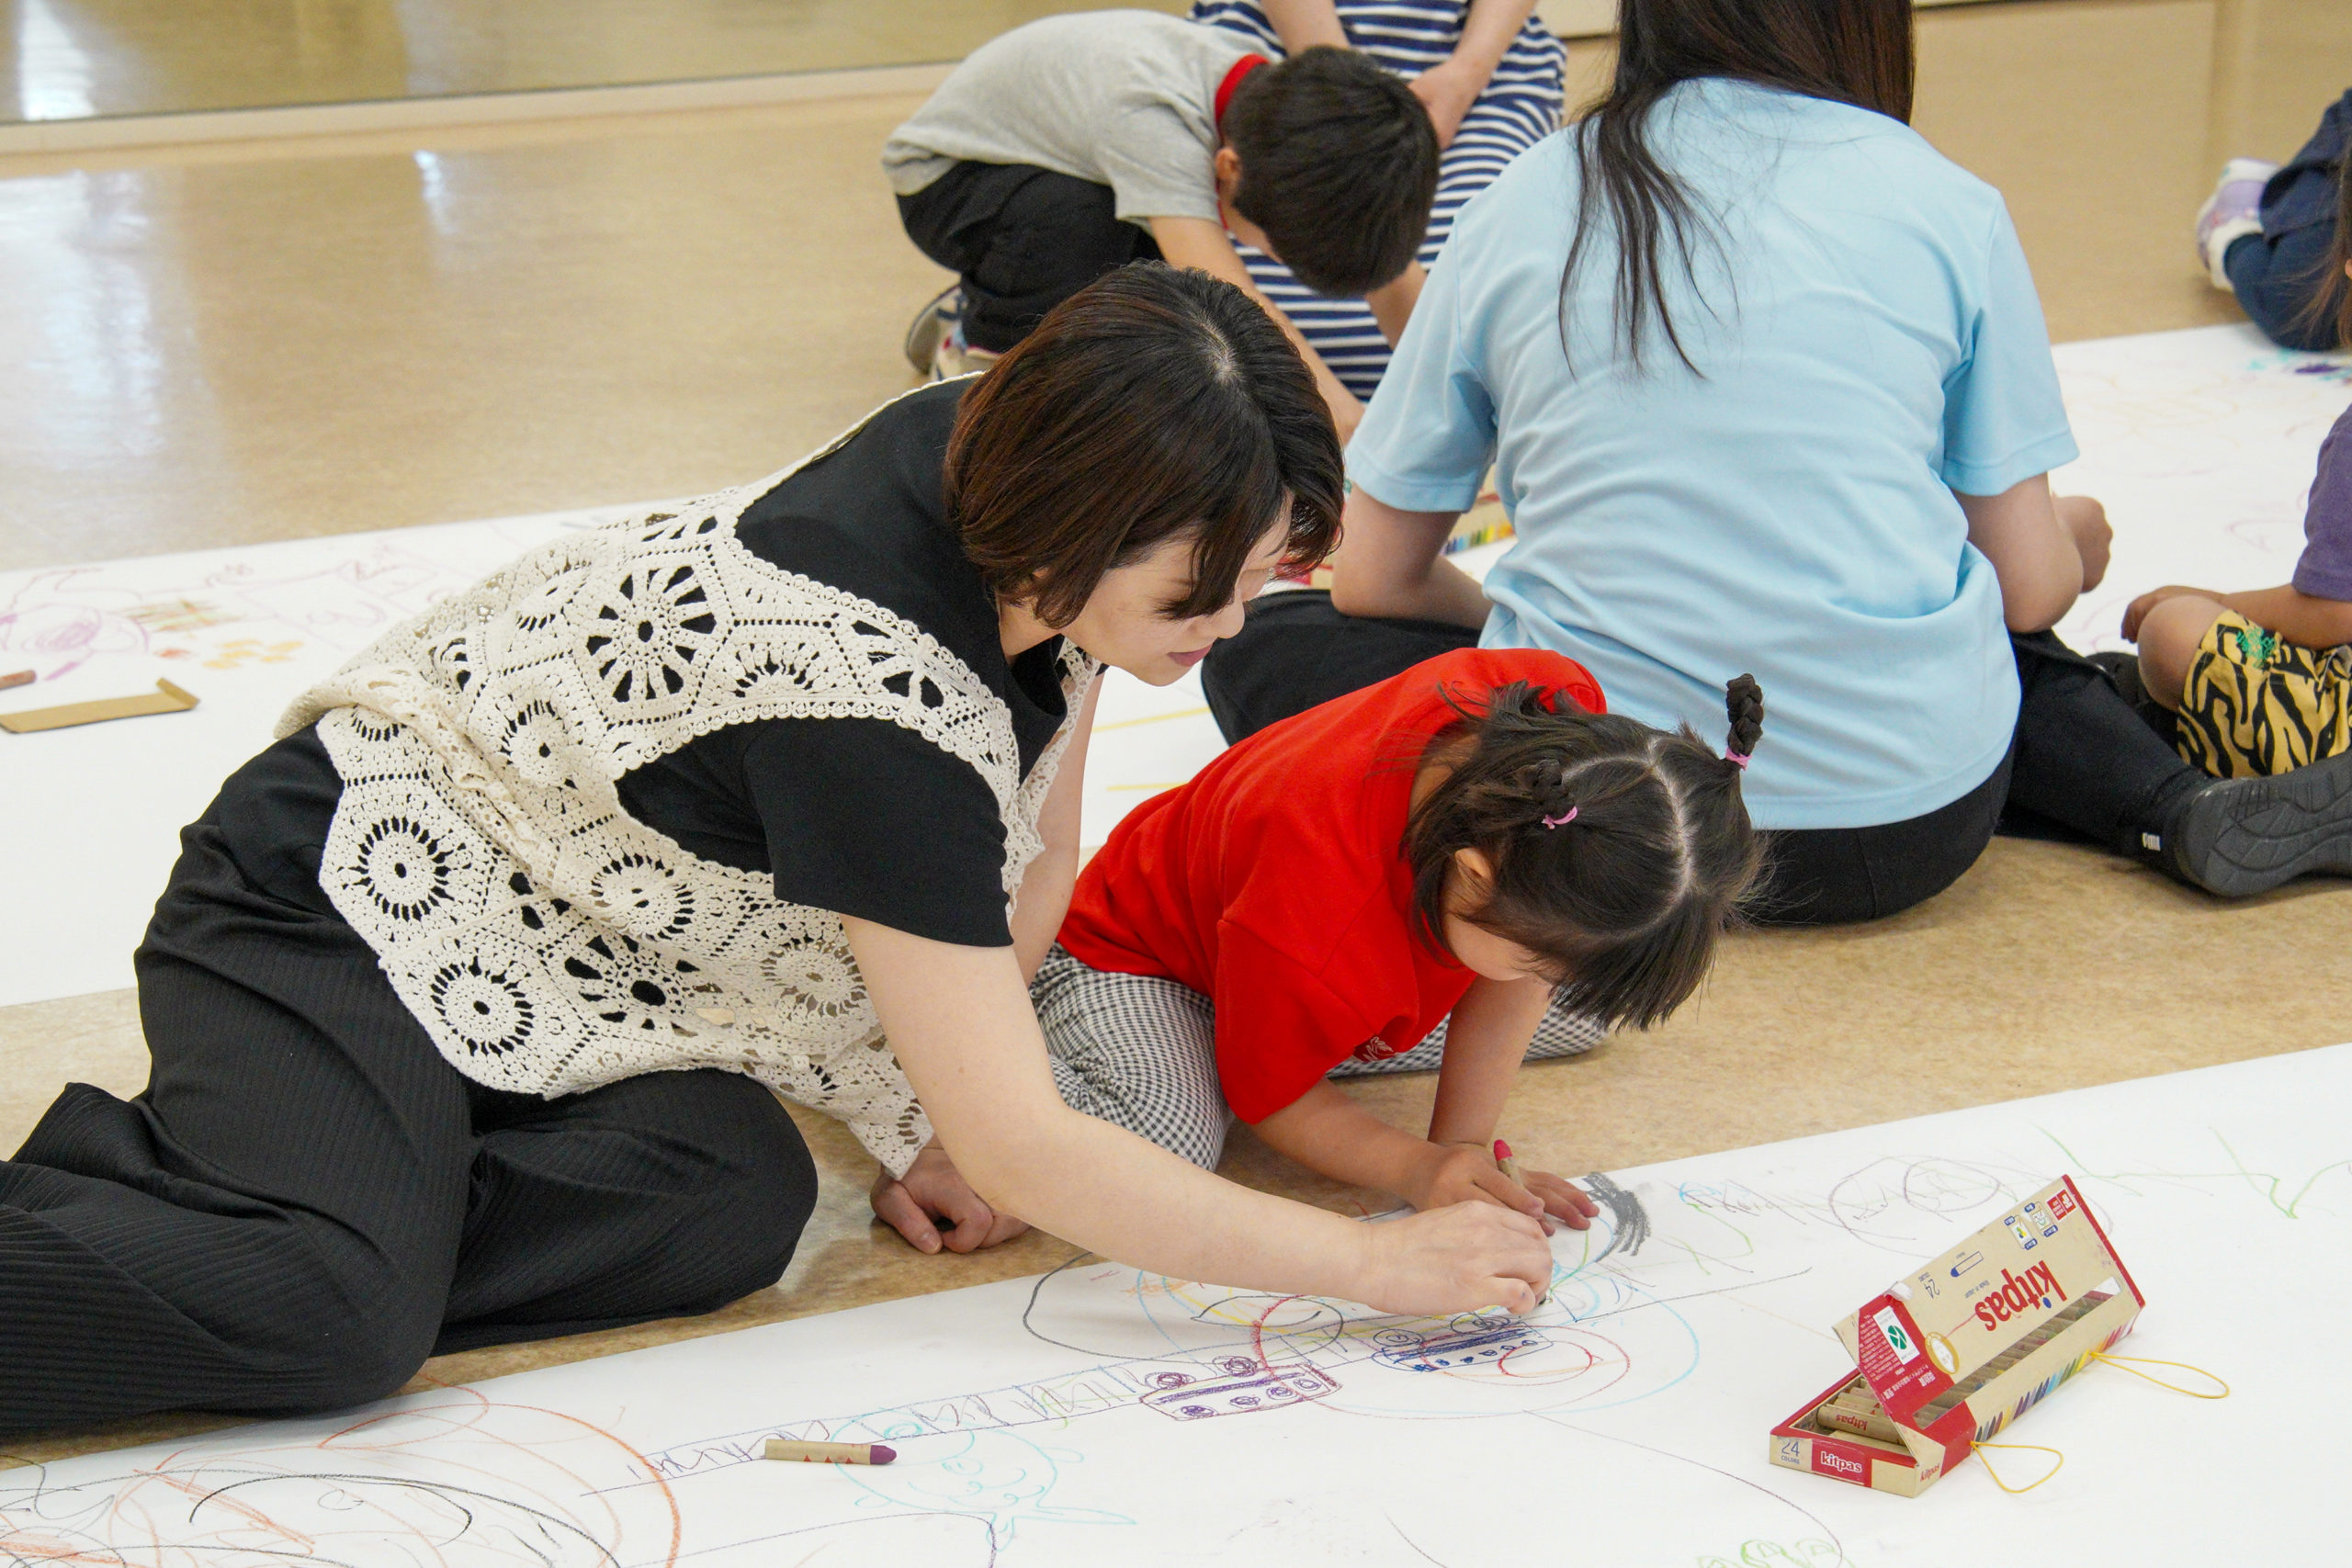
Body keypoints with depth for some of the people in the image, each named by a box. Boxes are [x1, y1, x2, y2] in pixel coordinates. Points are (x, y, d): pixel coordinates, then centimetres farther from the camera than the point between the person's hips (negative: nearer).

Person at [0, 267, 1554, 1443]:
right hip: (346, 905, -9)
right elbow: (1022, 1155, -28)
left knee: (734, 1210, -18)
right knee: (332, 1320, -31)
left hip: (583, 960, 9)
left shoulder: (1005, 457, -10)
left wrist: (931, 1116, -3)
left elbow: (1031, 866, 4)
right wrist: (1381, 1265, -22)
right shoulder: (875, 709, -33)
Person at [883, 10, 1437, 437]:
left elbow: (1397, 280, -21)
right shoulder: (1151, 121, -43)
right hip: (945, 177, -7)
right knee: (1075, 217, -38)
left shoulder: (1289, 112, -23)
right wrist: (1354, 426, -58)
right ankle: (977, 347, -7)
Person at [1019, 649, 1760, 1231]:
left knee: (1580, 1012, 6)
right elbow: (1270, 1093, -24)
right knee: (1166, 1146, -36)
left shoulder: (1566, 717, -32)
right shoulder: (1314, 909, -46)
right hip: (1138, 957, -7)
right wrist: (1422, 1170, -36)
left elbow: (1516, 984, -16)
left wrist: (1463, 1144, -18)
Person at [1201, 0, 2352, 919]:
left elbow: (1372, 579, 9)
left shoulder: (1519, 207, 3)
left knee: (1264, 639, 19)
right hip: (1913, 827, 2)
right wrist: (2079, 540, 30)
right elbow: (2032, 587, 6)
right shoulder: (1944, 206, 2)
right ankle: (2178, 806, 8)